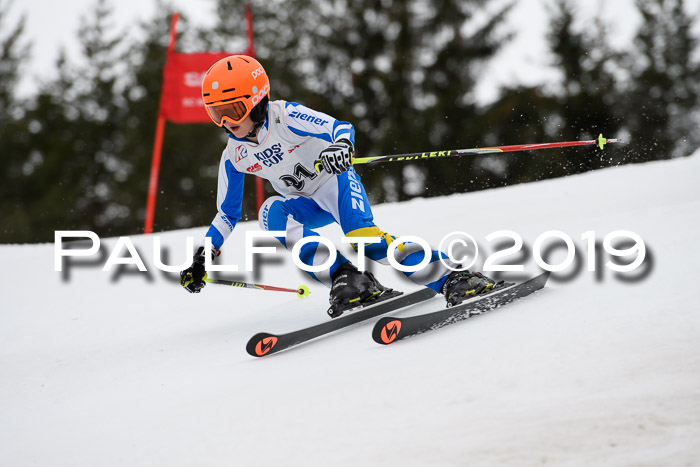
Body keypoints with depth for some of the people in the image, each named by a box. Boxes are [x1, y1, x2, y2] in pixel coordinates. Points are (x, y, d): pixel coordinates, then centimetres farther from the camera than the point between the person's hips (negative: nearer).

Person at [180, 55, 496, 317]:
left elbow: (341, 127, -26)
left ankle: (452, 278, -33)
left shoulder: (286, 117, -20)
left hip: (336, 183, -5)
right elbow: (228, 214, 7)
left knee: (364, 237, -31)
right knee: (272, 213, -28)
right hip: (306, 205, 5)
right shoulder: (234, 157, -4)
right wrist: (205, 255, -2)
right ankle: (346, 280, -36)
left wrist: (343, 146, -50)